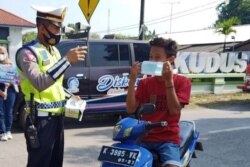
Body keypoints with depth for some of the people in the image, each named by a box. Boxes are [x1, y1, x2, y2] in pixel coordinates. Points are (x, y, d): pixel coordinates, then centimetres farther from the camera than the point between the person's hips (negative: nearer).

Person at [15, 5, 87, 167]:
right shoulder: (28, 52, -13)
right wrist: (67, 60, -32)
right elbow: (40, 83, -31)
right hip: (41, 120, -8)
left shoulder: (54, 50, 14)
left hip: (57, 117, 9)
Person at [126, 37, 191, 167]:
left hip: (168, 139, -3)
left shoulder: (182, 82, 0)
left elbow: (175, 110, -12)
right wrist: (132, 80, -11)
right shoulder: (145, 82, 9)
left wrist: (169, 81, -18)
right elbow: (131, 109, -2)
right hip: (144, 138, 3)